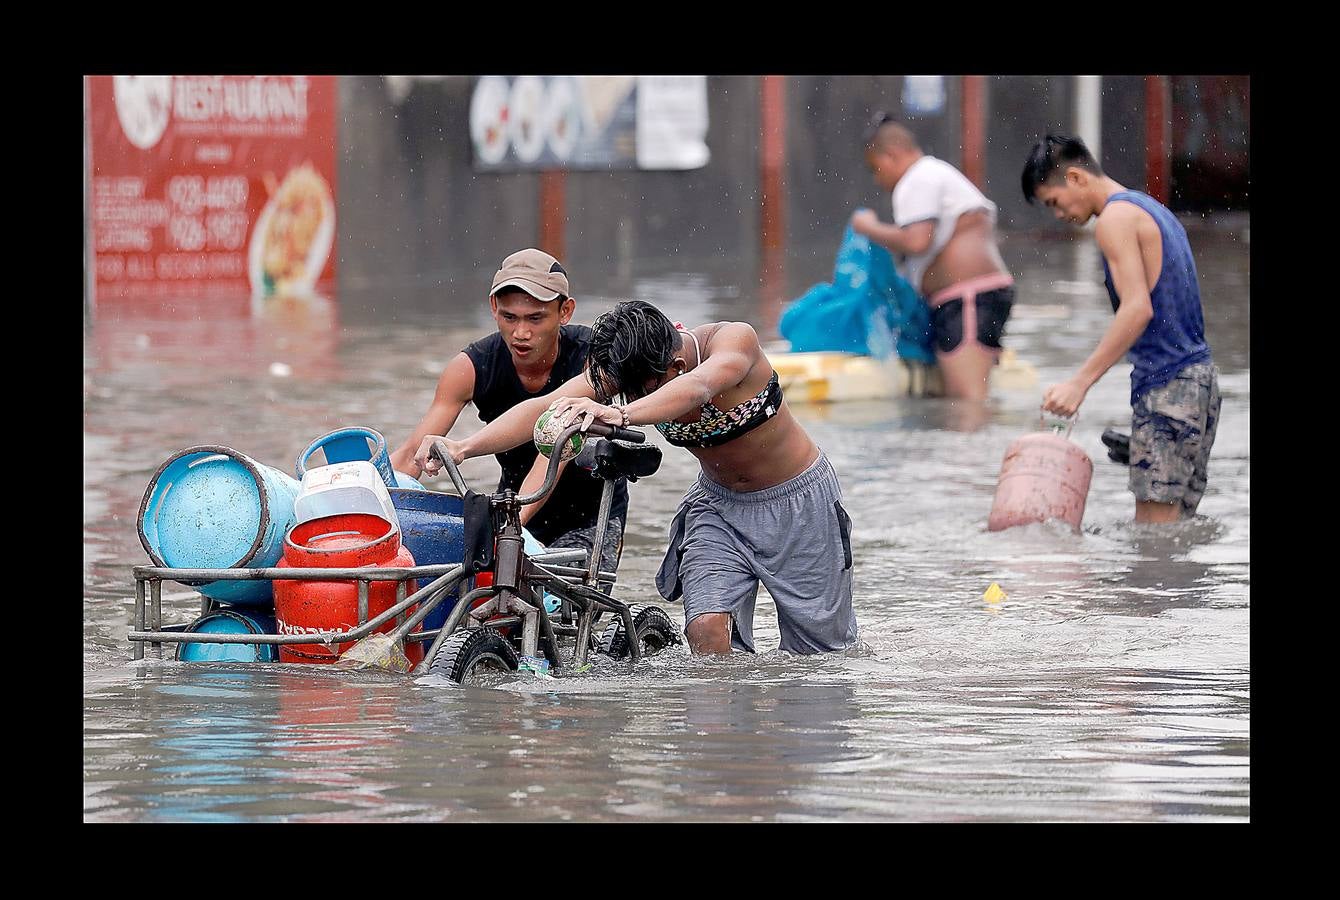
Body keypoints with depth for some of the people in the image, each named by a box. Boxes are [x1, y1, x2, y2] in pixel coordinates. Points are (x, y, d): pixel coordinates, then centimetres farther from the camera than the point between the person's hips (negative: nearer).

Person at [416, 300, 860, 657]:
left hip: (799, 501, -3)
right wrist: (464, 447, -48)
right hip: (718, 504, 4)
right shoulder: (620, 368, -19)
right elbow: (544, 407, -31)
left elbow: (699, 386, -52)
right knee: (706, 630, -18)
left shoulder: (733, 339, -31)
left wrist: (620, 414, -70)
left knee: (820, 652, 5)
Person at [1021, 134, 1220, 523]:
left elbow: (1138, 309, -21)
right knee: (1175, 522, 8)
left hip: (1165, 384, -10)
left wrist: (1079, 383, -24)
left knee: (1154, 517, -13)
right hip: (1200, 374, 10)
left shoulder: (1116, 218, -10)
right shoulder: (1152, 209, 21)